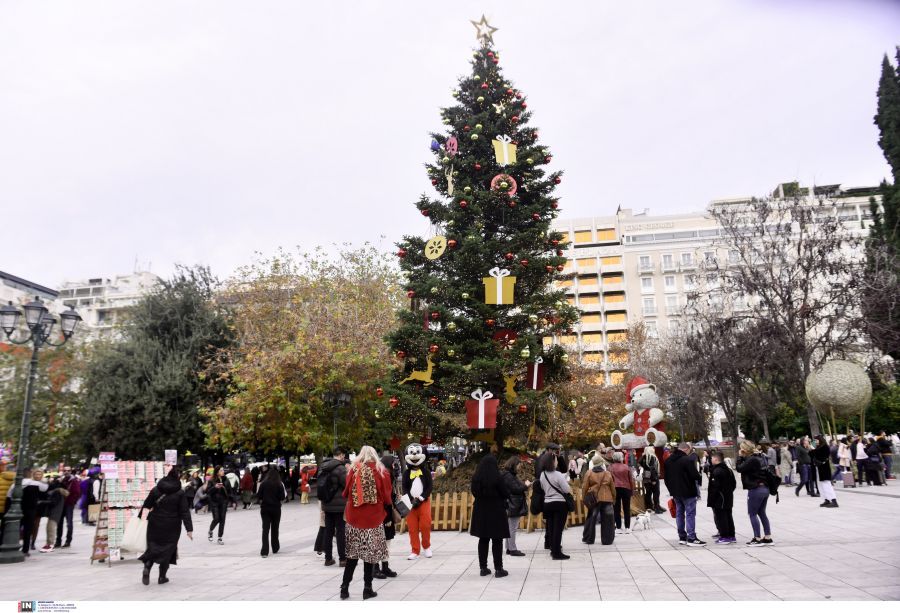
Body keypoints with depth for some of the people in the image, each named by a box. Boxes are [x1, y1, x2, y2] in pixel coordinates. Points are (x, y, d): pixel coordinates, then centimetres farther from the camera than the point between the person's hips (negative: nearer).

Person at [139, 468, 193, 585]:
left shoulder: (155, 490, -1)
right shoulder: (180, 494, -8)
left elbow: (146, 505, 6)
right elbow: (185, 512, -10)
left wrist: (140, 516, 21)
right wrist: (189, 529, -8)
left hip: (155, 525, 2)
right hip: (172, 527, -2)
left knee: (153, 546, 14)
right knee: (168, 549, 8)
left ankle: (147, 567, -12)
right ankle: (162, 576, 11)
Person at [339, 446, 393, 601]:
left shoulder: (353, 470, 0)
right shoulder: (381, 471, -4)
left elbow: (345, 494, 3)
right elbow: (387, 498, -3)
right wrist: (384, 503, 17)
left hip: (354, 518, 2)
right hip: (374, 518, -2)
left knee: (352, 554, 13)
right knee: (370, 554, 6)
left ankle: (344, 588, 14)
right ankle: (367, 589, 10)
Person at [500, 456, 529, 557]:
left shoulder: (510, 474, 15)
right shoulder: (508, 476, -17)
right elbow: (515, 489, -19)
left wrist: (524, 485, 3)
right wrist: (526, 485, -5)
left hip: (512, 505, 10)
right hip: (513, 505, -10)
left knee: (510, 528, 14)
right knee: (512, 528, -4)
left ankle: (509, 548, 20)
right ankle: (512, 549, 2)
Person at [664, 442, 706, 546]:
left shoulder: (668, 461, 9)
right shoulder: (687, 459, -16)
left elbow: (666, 478, 14)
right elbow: (695, 475, -18)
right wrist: (698, 479, 4)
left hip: (675, 492, 7)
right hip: (688, 492, -7)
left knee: (679, 513, 14)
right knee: (690, 514, -3)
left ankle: (682, 537, 18)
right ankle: (691, 538, -3)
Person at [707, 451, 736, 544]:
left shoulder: (717, 471, -18)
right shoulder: (728, 470, 12)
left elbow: (714, 487, -21)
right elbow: (734, 484, 18)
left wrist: (710, 500, -16)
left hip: (719, 499, -10)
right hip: (728, 498, 10)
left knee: (720, 517, -3)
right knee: (728, 516, 15)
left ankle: (724, 537, -1)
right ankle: (731, 536, 22)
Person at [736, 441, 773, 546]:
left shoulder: (751, 460, -19)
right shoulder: (761, 457, 9)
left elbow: (739, 468, -15)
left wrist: (740, 456, -8)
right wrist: (743, 457, 4)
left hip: (755, 489, -9)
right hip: (765, 488, 9)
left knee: (752, 513, 1)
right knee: (762, 513, 17)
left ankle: (757, 539, 1)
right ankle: (768, 537, 19)